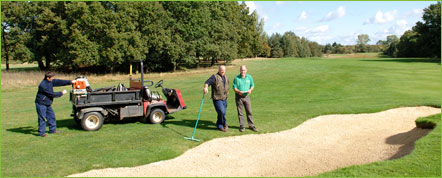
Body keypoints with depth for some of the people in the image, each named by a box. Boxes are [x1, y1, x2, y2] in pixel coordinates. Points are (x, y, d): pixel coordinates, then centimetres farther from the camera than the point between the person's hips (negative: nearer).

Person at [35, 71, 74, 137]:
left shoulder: (50, 81, -1)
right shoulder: (43, 85, -27)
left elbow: (59, 82, 2)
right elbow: (52, 94, -24)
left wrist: (70, 82, -2)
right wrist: (61, 93, -13)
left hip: (47, 103, 9)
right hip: (41, 104, -9)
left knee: (51, 116, 12)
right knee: (42, 118, -3)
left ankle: (52, 130, 24)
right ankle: (41, 132, 8)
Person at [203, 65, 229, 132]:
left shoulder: (226, 77, 12)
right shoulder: (215, 77, -11)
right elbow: (207, 82, -28)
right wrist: (206, 87, -48)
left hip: (224, 99, 7)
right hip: (217, 99, -7)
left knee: (222, 113, 10)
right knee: (221, 112, -15)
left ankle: (219, 126, 24)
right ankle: (224, 124, 7)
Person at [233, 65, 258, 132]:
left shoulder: (249, 77, 4)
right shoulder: (236, 78, -6)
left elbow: (252, 85, 11)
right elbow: (234, 88, -5)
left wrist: (250, 90, -11)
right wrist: (239, 92, -25)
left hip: (246, 96, 2)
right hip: (239, 97, -2)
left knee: (249, 111, 3)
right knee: (240, 112, 3)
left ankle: (251, 125, 13)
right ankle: (242, 126, 13)